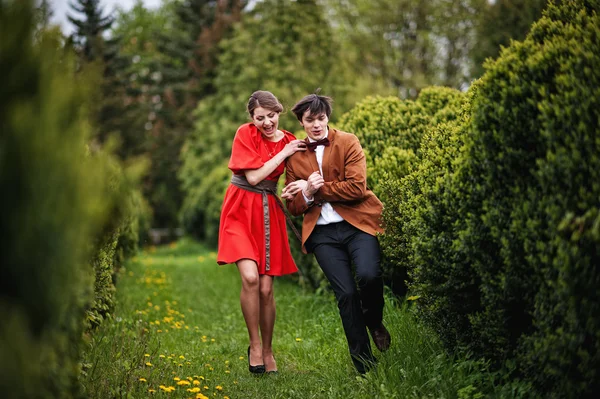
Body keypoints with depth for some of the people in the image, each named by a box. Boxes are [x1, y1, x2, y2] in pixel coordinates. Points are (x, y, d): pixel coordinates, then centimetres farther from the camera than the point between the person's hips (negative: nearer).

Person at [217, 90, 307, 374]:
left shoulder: (290, 141, 5)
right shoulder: (245, 134, -6)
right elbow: (253, 177, -13)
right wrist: (284, 153, -11)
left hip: (270, 213, 3)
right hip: (242, 210, -3)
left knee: (266, 289, -1)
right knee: (250, 277, -22)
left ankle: (267, 351, 18)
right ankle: (255, 344, -2)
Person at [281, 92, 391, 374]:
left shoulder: (348, 142, 3)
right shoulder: (295, 156, 11)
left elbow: (357, 187, -9)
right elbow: (294, 207, 12)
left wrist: (317, 189, -12)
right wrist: (307, 193, -11)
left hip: (357, 222, -2)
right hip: (322, 232, 2)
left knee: (368, 275, -27)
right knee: (345, 294, -7)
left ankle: (374, 321, 7)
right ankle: (365, 366, 4)